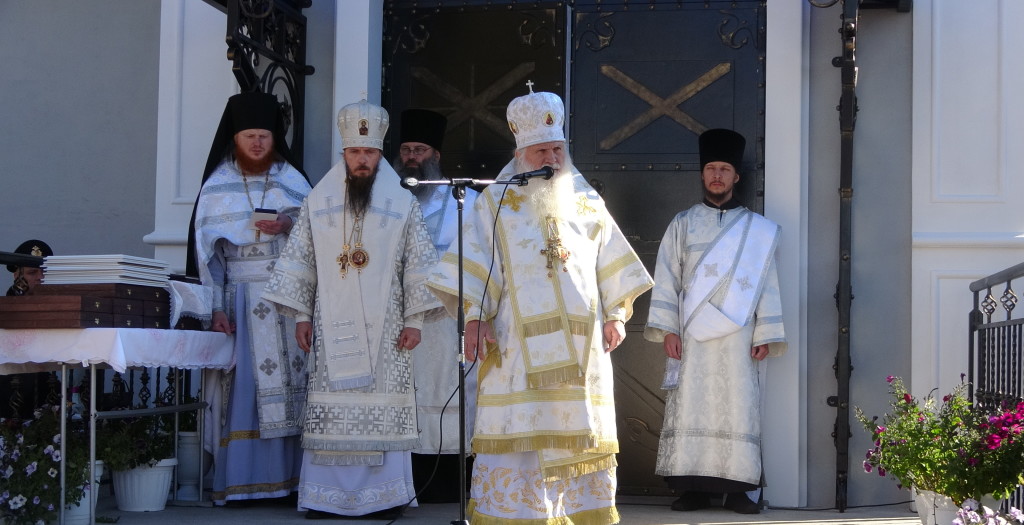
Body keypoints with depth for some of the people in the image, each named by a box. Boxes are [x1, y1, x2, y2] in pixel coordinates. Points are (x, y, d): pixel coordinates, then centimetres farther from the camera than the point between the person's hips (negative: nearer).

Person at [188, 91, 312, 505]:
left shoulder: (293, 181, 10)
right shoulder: (217, 187, 6)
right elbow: (206, 249, 3)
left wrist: (289, 226, -12)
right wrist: (216, 308, -5)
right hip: (238, 297, -1)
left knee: (289, 384, -5)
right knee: (241, 387, -6)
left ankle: (287, 477, -3)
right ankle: (237, 482, -5)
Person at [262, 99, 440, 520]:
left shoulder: (403, 204, 4)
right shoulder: (318, 202, 7)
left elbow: (418, 265, 4)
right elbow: (299, 261, 9)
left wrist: (414, 320, -1)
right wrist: (301, 316, 4)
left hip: (384, 326, -1)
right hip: (332, 325, 1)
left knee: (383, 407, -3)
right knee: (330, 408, -1)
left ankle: (384, 495, 3)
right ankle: (325, 496, 3)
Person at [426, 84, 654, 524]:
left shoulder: (587, 201, 13)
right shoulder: (496, 202, 4)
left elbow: (611, 263, 15)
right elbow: (476, 264, -2)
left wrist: (616, 314, 6)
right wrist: (475, 317, -12)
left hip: (582, 344, 3)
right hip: (518, 344, -3)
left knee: (581, 430, 4)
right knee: (519, 430, -5)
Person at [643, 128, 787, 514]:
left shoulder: (757, 230, 11)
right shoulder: (683, 224, 12)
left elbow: (767, 284, 7)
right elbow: (666, 279, 7)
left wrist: (765, 334, -2)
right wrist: (668, 329, -4)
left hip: (738, 336, 0)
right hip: (691, 337, 0)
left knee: (738, 409, -4)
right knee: (690, 408, -4)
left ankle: (739, 489, -1)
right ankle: (692, 489, -2)